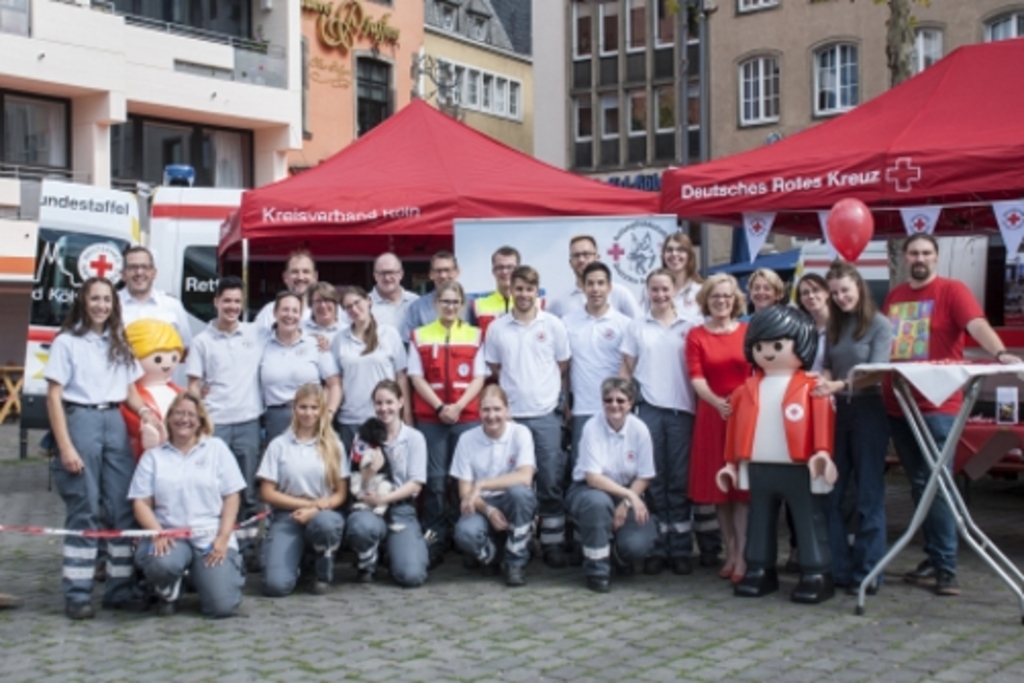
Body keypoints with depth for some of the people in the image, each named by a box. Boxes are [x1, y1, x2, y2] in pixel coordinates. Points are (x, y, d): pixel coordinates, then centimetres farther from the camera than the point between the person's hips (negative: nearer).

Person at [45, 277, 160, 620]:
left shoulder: (119, 344, 15)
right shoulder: (67, 342, 0)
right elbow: (54, 397, -5)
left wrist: (143, 410, -7)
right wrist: (65, 447, -12)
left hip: (115, 423, 5)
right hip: (81, 421, -5)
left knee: (124, 507, 3)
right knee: (84, 510, -4)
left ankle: (120, 588, 12)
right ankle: (76, 594, 3)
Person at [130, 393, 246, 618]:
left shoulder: (217, 448, 9)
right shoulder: (153, 456, 10)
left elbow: (232, 497, 5)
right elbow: (141, 502, 2)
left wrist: (223, 538, -7)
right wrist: (158, 532, -16)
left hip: (211, 536, 0)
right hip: (170, 535, 0)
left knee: (222, 605, -17)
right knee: (160, 563, -37)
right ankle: (168, 593, 2)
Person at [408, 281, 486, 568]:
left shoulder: (474, 335, 8)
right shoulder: (420, 336, 8)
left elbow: (479, 378, 3)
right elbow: (417, 378, 2)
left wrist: (458, 406, -11)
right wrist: (440, 407, -10)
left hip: (468, 416, 0)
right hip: (430, 418, 0)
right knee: (435, 479, 0)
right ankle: (434, 543, 3)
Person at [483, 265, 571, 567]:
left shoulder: (553, 325, 3)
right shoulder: (497, 328, 4)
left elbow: (563, 367, 9)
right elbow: (494, 369, 12)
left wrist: (554, 395, 4)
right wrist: (512, 392, 6)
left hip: (546, 414, -1)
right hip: (510, 415, 1)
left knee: (551, 481, 1)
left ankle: (552, 542, 9)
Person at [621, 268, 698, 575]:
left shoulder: (689, 327, 7)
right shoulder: (637, 328, 8)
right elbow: (627, 369, 9)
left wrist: (700, 404, 0)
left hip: (681, 410, 0)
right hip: (648, 409, 0)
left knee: (680, 479, 2)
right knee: (653, 479, 3)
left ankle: (681, 549, 8)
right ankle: (656, 548, 9)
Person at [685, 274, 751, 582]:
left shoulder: (749, 332, 4)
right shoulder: (696, 336, 5)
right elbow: (696, 378, -3)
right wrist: (717, 402, -20)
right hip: (712, 414, 1)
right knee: (718, 485, 5)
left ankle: (742, 556, -3)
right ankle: (730, 552, 14)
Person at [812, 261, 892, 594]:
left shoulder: (879, 325, -5)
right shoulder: (834, 326, 12)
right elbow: (827, 367, 13)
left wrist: (840, 386, -31)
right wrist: (823, 387, -10)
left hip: (868, 411, -5)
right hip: (837, 412, 5)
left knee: (869, 495, 1)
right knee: (829, 494, 4)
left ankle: (866, 573, 8)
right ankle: (837, 568, 14)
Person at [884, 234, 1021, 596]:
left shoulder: (951, 290, -4)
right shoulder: (893, 297, 14)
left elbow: (977, 324, -19)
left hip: (937, 405, -6)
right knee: (919, 485, 11)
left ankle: (946, 567, -2)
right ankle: (934, 559, 20)